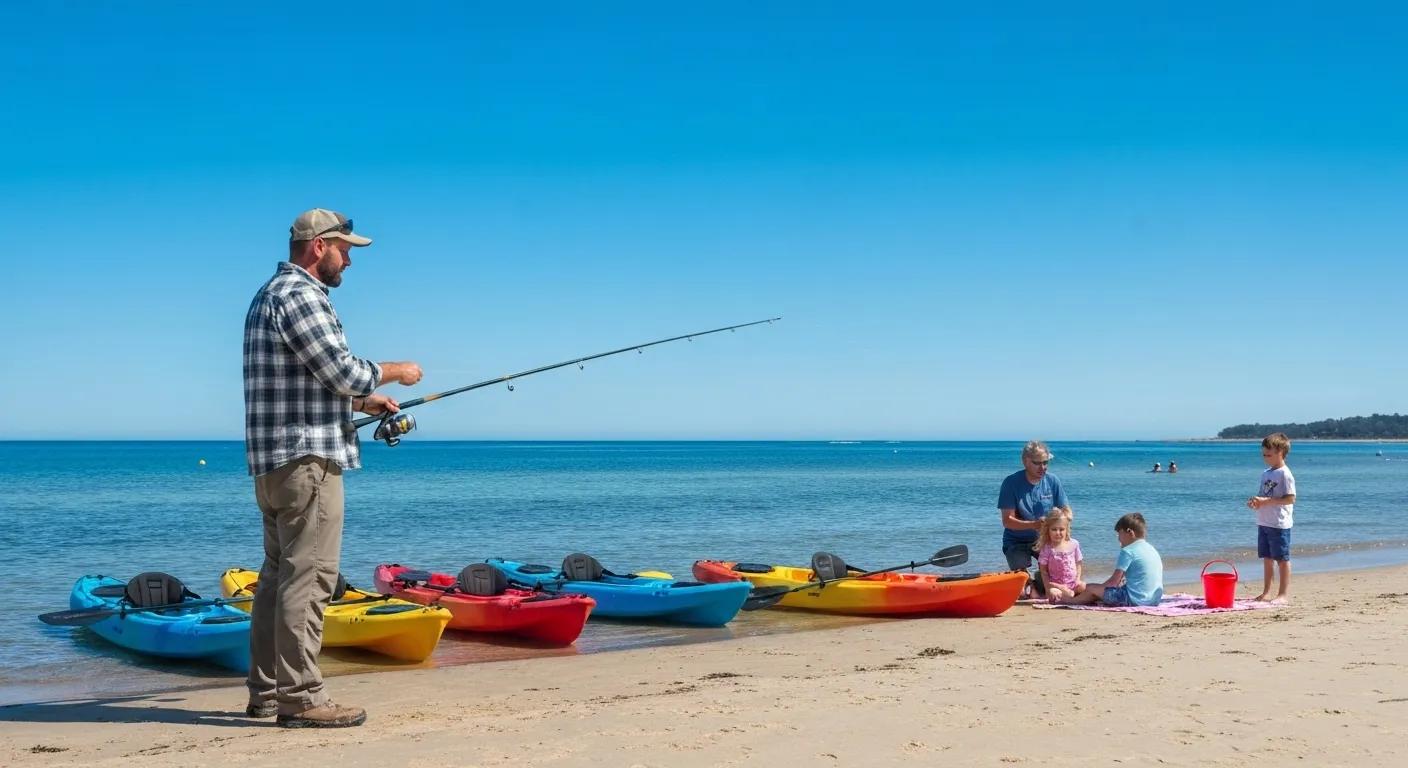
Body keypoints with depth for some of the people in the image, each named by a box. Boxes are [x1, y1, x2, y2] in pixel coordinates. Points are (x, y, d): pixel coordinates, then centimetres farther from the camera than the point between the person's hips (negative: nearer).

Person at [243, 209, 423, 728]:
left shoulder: (271, 294, 21)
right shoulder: (300, 295, -13)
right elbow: (345, 372, -17)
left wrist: (364, 402, 22)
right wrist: (396, 371, 0)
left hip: (275, 461, 11)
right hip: (306, 458, -11)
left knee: (278, 575, 13)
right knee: (307, 578, -9)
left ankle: (266, 692, 19)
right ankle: (301, 698, -8)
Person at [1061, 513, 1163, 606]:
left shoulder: (1128, 551, -9)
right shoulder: (1152, 549, 15)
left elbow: (1113, 581, -9)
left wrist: (1101, 587, 8)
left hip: (1135, 599, -9)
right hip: (1155, 599, 9)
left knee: (1091, 588, 3)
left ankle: (1069, 601, 25)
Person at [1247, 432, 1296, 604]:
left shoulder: (1285, 474, -13)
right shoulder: (1266, 473, 12)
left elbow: (1290, 499, -18)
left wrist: (1266, 501, -22)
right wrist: (1255, 501, -2)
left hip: (1279, 525, -8)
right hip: (1263, 523, 8)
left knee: (1282, 559, -1)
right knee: (1267, 558, 13)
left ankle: (1284, 594, 4)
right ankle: (1266, 592, 20)